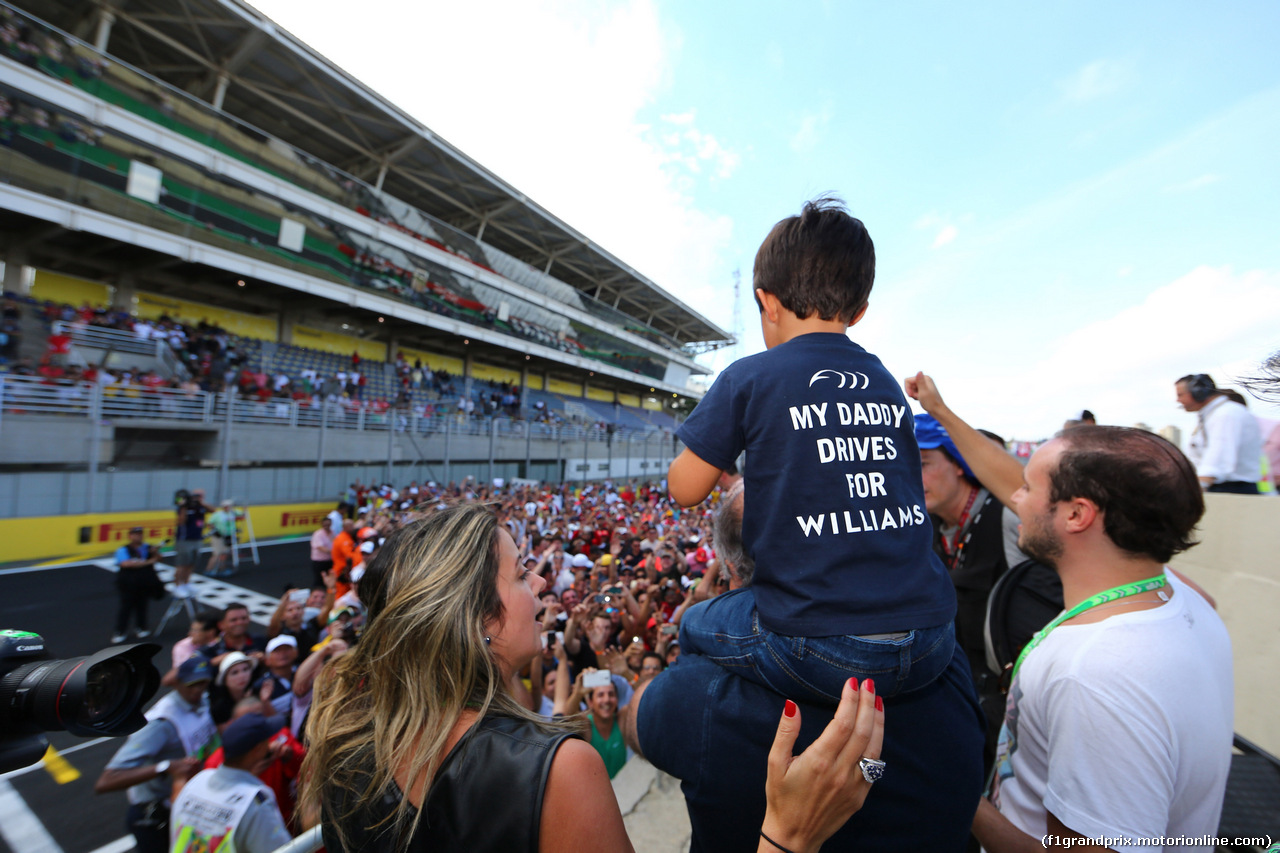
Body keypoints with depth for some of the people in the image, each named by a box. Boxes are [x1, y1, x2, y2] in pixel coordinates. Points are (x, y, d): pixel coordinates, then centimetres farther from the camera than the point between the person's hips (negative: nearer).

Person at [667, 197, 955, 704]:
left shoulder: (750, 379, -10)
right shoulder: (888, 383, 7)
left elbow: (685, 490, -4)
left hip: (822, 656, -5)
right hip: (929, 648, 6)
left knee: (694, 628, 22)